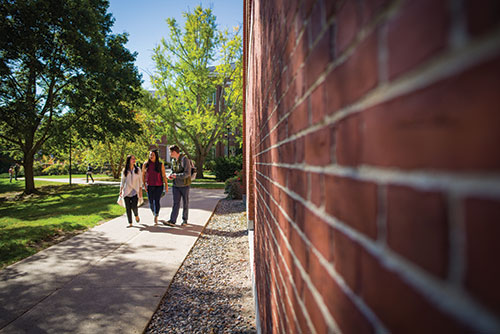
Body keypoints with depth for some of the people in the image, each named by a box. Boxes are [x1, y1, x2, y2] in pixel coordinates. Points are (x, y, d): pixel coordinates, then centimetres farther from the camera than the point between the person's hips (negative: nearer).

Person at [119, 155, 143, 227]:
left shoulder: (137, 169, 6)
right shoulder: (125, 170, 7)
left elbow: (140, 180, 7)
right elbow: (122, 181, 12)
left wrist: (140, 190, 0)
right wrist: (121, 190, 4)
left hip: (135, 191, -1)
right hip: (126, 191, 1)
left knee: (134, 206, -12)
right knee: (128, 207, -1)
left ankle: (136, 216, 20)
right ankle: (130, 223, 9)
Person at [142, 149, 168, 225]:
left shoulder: (161, 165, -3)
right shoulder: (146, 164, 1)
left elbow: (164, 175, -1)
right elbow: (143, 175, 7)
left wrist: (166, 185, -6)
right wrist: (144, 185, 0)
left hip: (159, 186, -2)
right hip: (150, 186, 2)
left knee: (157, 201, -9)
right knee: (151, 202, 6)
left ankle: (156, 218, -4)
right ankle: (153, 212, 38)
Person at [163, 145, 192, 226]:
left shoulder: (184, 159, -15)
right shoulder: (173, 161, 9)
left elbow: (187, 173, -21)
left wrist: (176, 176, -23)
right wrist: (171, 175, -1)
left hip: (184, 185, -5)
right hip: (176, 185, 5)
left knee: (185, 203, 8)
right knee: (176, 203, 2)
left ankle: (184, 220, 20)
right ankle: (172, 220, -1)